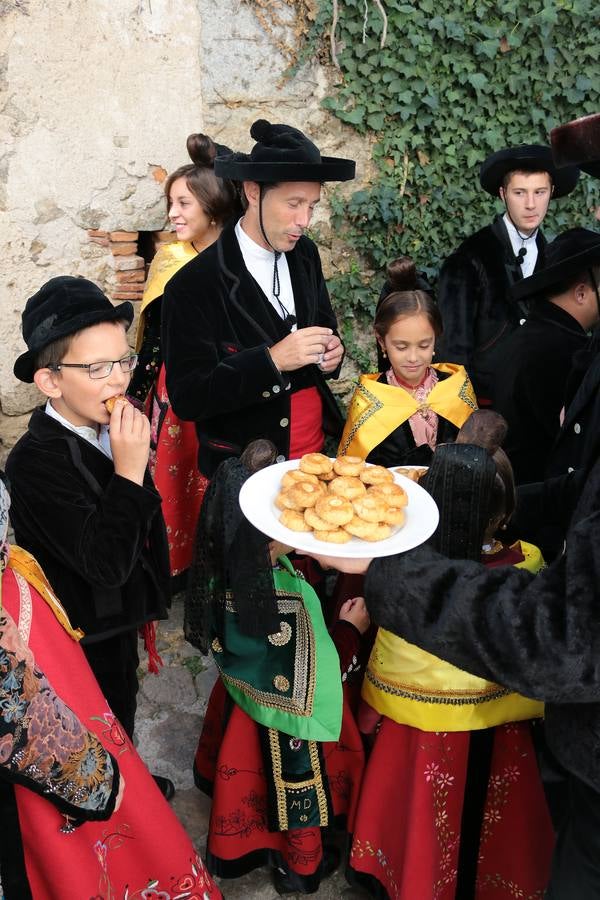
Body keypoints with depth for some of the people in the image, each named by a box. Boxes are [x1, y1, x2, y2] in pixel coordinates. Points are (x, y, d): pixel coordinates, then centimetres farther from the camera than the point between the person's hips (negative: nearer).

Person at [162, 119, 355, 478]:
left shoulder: (305, 254, -1)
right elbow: (187, 399, -19)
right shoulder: (193, 286, -18)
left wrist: (331, 352, -9)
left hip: (319, 451, 6)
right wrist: (271, 360, -30)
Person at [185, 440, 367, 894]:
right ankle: (302, 866, 48)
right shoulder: (287, 608, -39)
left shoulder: (226, 571, -18)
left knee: (253, 780, 30)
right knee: (294, 790, 22)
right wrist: (351, 628, -13)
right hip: (286, 725, -6)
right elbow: (309, 687, -26)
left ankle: (240, 846, 54)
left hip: (240, 703, 6)